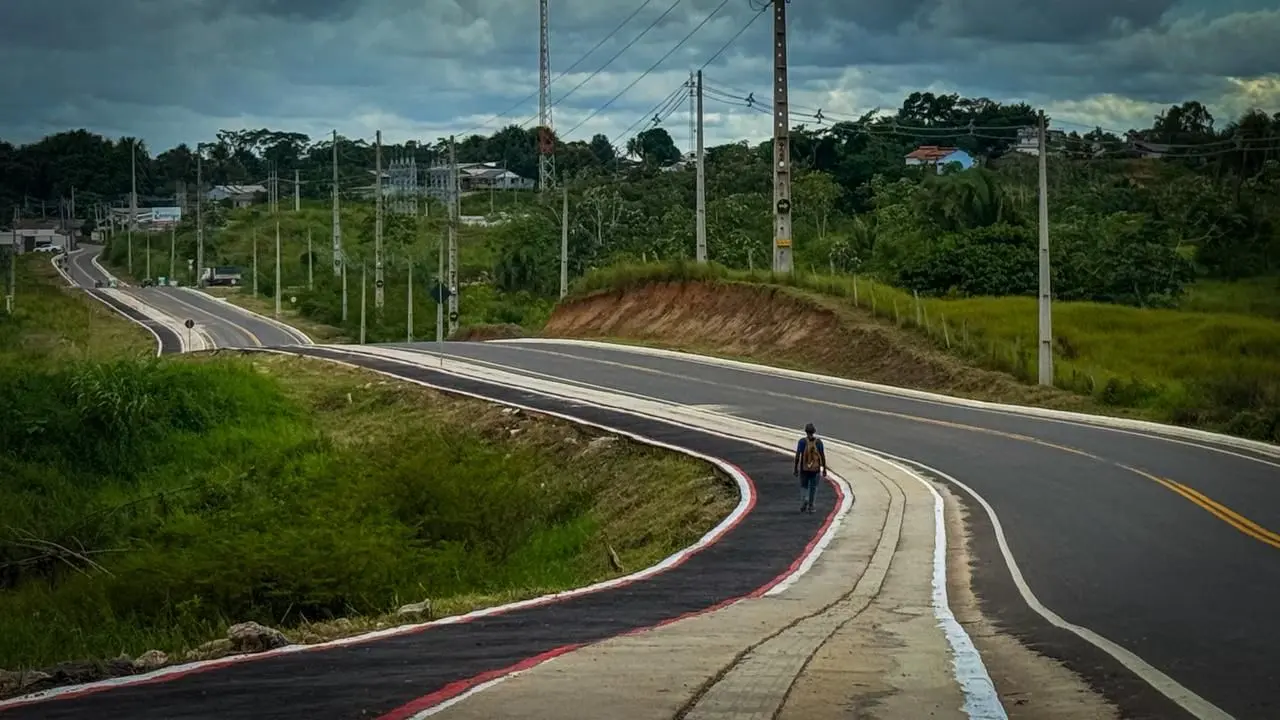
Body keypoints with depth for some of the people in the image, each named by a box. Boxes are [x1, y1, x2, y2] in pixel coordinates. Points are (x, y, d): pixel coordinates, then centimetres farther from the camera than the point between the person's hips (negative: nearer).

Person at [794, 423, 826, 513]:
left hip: (804, 468, -1)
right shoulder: (818, 442, -3)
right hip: (815, 469, 1)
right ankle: (810, 507, 8)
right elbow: (823, 456, -3)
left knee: (803, 486, 13)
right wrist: (824, 470, 4)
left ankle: (804, 500, -14)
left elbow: (797, 456, -10)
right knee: (813, 487, 11)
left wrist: (796, 469, -3)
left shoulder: (802, 441, -8)